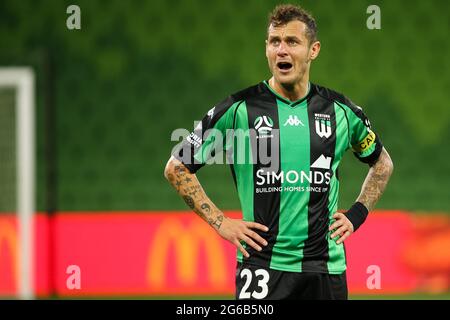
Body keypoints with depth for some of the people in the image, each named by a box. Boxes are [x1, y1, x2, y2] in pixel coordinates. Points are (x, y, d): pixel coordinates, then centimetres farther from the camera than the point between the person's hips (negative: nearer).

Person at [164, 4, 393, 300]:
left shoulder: (341, 111, 6)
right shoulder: (239, 109, -3)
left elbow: (382, 163, 24)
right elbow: (177, 167, 4)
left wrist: (356, 216, 11)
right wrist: (220, 223, -2)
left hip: (327, 265, 3)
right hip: (263, 263, -3)